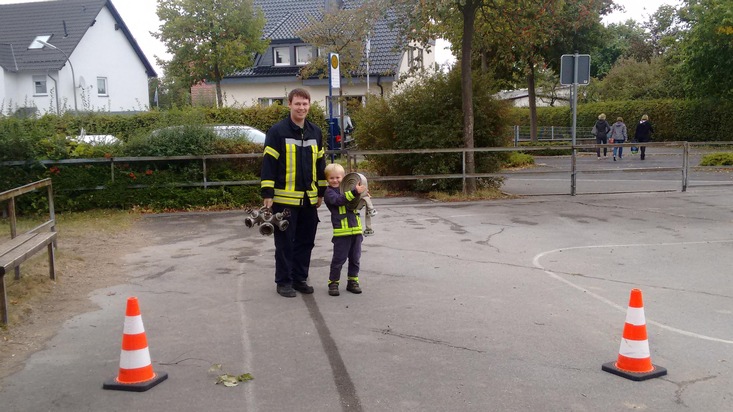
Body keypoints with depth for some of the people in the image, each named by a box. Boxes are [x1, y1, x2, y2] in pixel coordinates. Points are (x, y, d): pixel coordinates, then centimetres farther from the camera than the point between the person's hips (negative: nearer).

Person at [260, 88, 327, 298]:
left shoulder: (315, 132, 9)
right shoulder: (277, 131, -8)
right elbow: (268, 163, -9)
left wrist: (321, 192, 17)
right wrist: (267, 194, -13)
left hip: (309, 199, 6)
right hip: (284, 198, -5)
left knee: (306, 241, 11)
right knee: (285, 242, 3)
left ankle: (300, 278, 25)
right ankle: (284, 281, 15)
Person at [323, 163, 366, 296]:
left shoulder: (348, 188, 16)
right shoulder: (329, 191, -3)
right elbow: (339, 200, -24)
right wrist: (355, 192, -33)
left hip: (356, 229, 6)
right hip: (341, 230, -6)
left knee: (355, 258, 12)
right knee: (339, 258, -1)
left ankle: (352, 281, 23)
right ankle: (333, 283, 11)